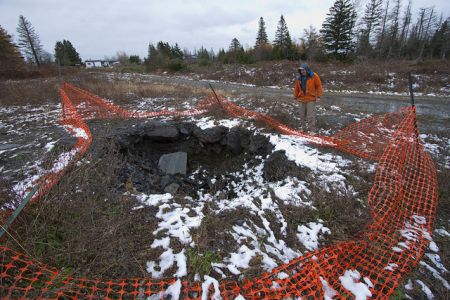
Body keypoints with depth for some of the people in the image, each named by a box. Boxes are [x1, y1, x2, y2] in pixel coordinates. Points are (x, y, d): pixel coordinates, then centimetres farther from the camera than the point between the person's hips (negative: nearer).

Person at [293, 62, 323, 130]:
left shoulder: (314, 76, -7)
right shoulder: (299, 78, 4)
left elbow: (319, 86, -3)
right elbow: (296, 88, 11)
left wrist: (318, 96, -7)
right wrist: (295, 97, 9)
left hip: (311, 99, -5)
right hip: (302, 99, 5)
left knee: (310, 115, -7)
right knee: (303, 115, 11)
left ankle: (311, 128, 0)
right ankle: (306, 125, 28)